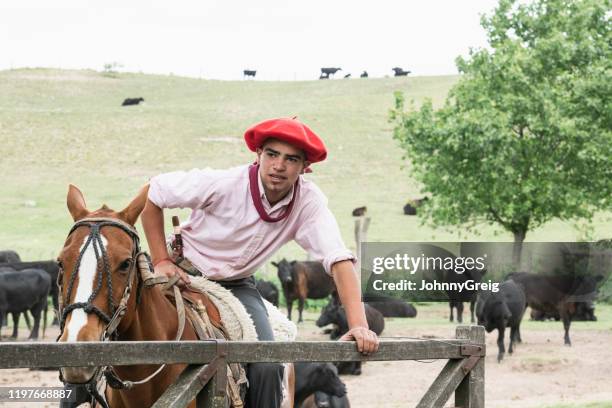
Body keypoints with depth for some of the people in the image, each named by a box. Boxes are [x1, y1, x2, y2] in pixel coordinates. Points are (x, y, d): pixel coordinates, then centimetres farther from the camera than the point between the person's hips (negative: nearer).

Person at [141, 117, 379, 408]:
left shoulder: (309, 201, -18)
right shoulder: (223, 184, -25)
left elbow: (338, 259, -25)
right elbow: (154, 192, -14)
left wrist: (358, 325, -38)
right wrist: (160, 260, -16)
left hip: (237, 285, 2)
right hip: (185, 277, -2)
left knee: (267, 367, -17)